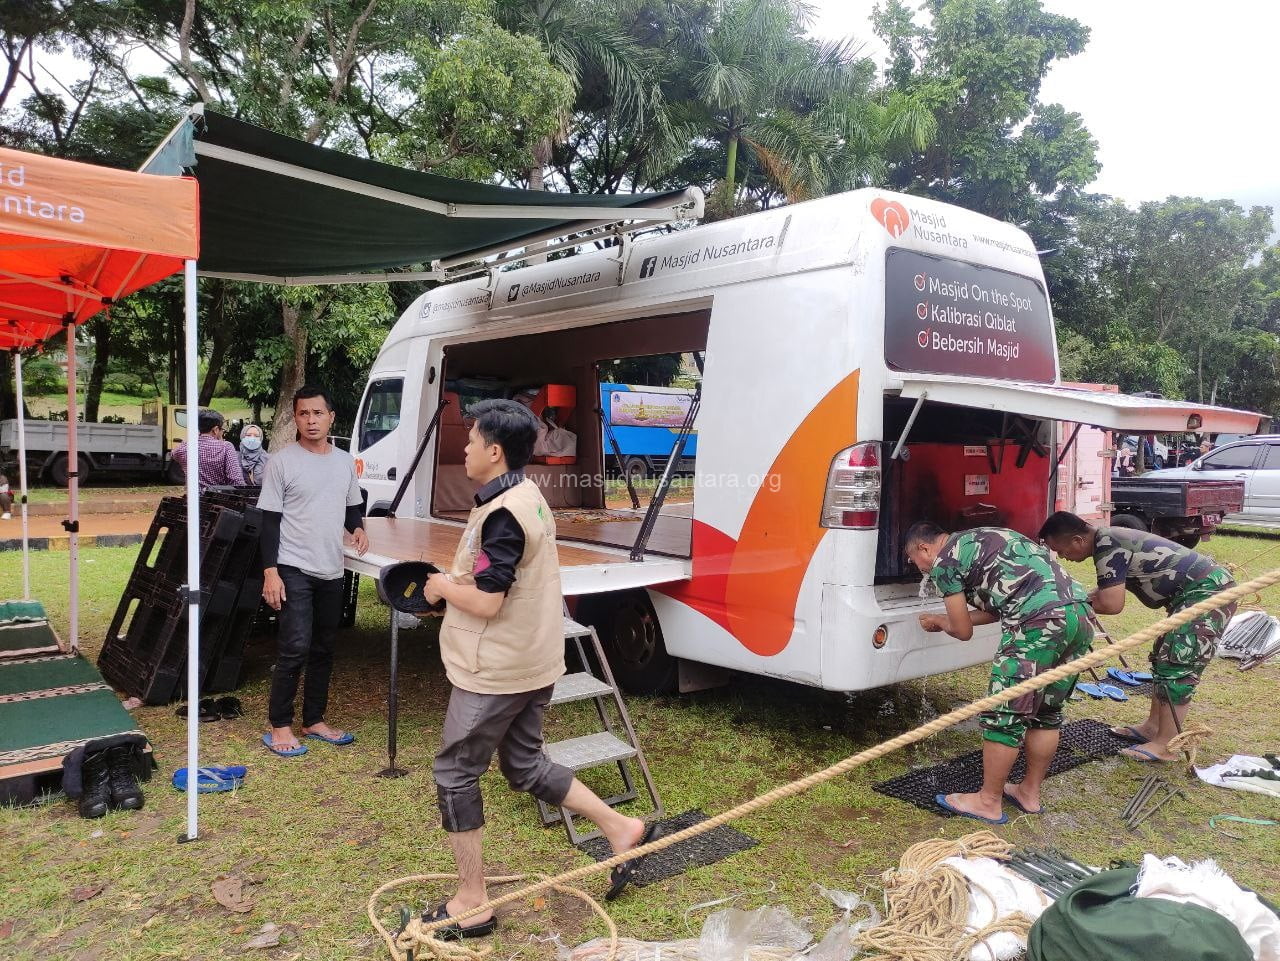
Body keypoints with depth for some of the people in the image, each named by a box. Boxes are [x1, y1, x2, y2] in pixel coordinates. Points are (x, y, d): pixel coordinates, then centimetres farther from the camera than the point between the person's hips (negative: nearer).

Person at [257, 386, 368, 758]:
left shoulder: (345, 462, 7)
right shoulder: (282, 461, -7)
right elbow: (269, 520, -8)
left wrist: (357, 528, -3)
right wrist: (270, 571, -14)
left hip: (332, 571, 5)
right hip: (294, 569, -5)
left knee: (323, 649, 13)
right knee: (296, 647, -9)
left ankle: (314, 720, 26)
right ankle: (279, 726, 7)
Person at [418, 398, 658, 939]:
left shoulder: (501, 514, -22)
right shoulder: (530, 499, 10)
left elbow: (485, 601, -25)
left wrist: (442, 586, -7)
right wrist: (457, 584, 9)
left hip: (495, 671, -9)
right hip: (533, 663, 10)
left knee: (455, 775, 5)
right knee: (526, 767, 22)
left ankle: (471, 903, 16)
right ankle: (622, 830, 25)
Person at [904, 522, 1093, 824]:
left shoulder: (944, 562, 4)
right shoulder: (980, 538, 29)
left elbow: (963, 631, 8)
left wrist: (938, 622, 30)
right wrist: (948, 617, 41)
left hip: (1040, 623, -9)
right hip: (1081, 614, 9)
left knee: (1004, 716, 3)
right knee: (1046, 713, 20)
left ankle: (989, 802, 14)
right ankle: (1030, 793, 32)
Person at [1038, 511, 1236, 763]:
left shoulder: (1107, 547, -22)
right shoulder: (1108, 539, 8)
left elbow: (1112, 605, -25)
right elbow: (1110, 591, 15)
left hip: (1208, 591, -10)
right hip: (1198, 591, 10)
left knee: (1177, 668, -9)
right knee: (1164, 659, 15)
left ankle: (1163, 747, -4)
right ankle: (1152, 727, 24)